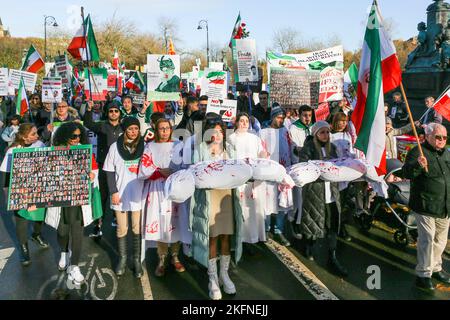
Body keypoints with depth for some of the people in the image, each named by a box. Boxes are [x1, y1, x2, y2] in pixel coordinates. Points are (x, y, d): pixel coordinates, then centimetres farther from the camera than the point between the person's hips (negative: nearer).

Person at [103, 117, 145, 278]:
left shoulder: (144, 146, -1)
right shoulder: (115, 147, -1)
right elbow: (110, 172, 1)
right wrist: (113, 192, -7)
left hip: (138, 194, 0)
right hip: (120, 194, 0)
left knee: (137, 229, 8)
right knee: (121, 229, 11)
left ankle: (137, 260, 20)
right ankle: (123, 258, 27)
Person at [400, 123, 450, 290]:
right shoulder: (418, 152, -10)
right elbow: (406, 173, -22)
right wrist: (418, 166, -41)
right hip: (425, 206, -7)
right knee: (427, 239, -7)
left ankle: (435, 268, 35)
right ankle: (423, 274, 5)